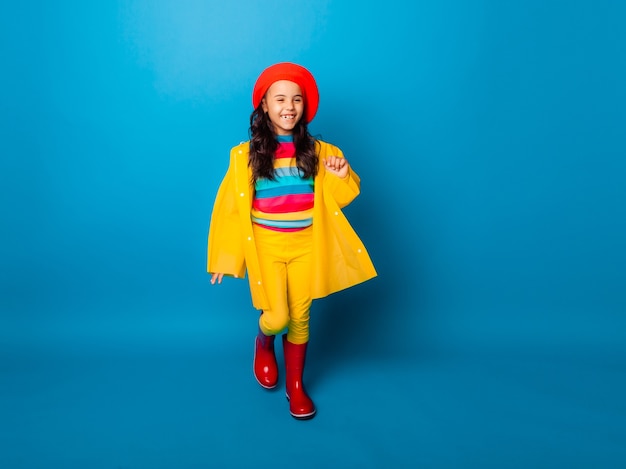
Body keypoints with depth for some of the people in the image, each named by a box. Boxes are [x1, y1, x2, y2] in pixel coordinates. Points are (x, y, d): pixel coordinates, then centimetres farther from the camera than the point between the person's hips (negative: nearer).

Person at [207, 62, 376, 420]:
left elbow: (336, 201, 5)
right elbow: (230, 207, -3)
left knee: (300, 318, 10)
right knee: (277, 317, -7)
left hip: (305, 247, 2)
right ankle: (264, 343, 31)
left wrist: (342, 177, -17)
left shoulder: (317, 151, -1)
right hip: (266, 247, -2)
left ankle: (295, 386, 29)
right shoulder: (247, 154, -6)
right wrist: (224, 258, -2)